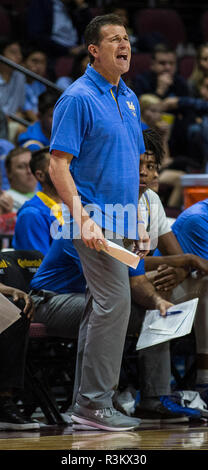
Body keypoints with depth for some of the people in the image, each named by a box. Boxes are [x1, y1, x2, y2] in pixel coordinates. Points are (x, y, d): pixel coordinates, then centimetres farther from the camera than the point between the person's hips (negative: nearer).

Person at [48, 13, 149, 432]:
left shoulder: (129, 99, 15)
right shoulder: (78, 98, -11)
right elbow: (58, 165, -14)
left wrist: (138, 221, 19)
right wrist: (83, 218, -23)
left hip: (120, 220, 9)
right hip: (96, 221, -9)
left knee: (101, 307, 11)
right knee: (115, 302, -15)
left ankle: (87, 394, 17)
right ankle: (94, 402, -12)